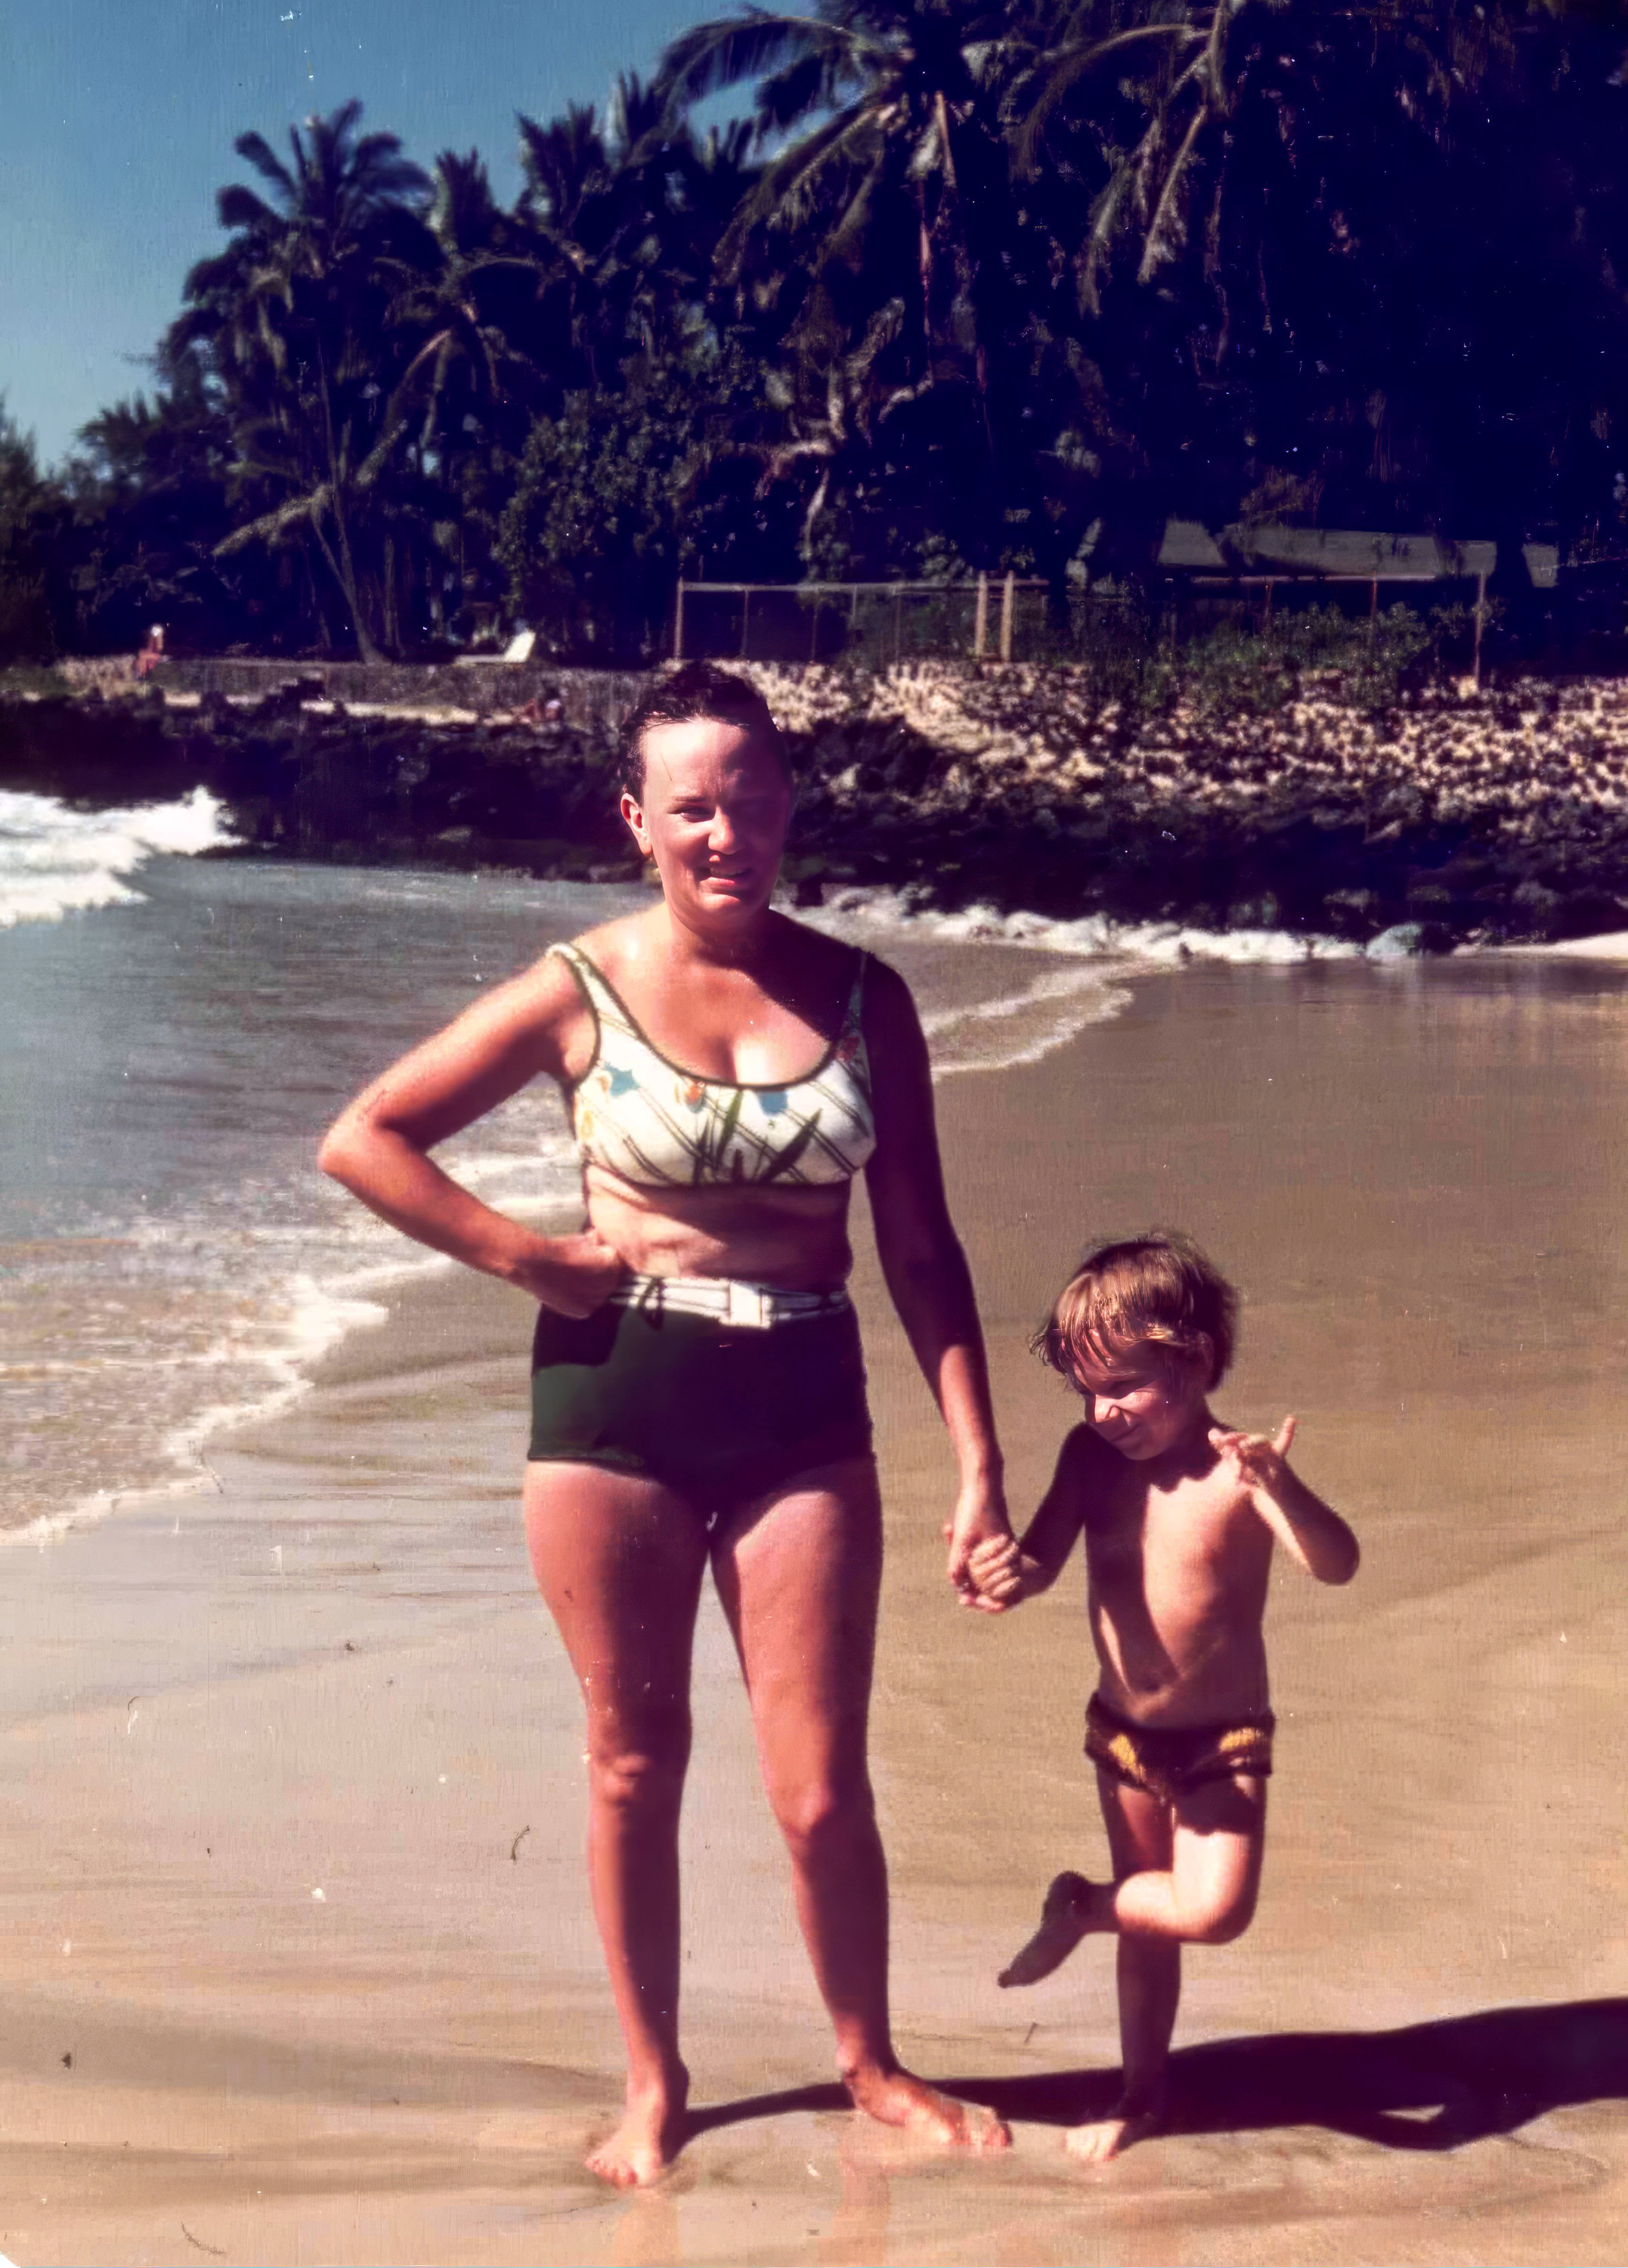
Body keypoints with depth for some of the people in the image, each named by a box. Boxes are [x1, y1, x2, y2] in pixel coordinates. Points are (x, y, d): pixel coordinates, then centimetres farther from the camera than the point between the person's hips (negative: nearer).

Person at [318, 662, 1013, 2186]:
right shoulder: (583, 991, -4)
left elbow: (920, 1247, 3)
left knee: (822, 1787, 3)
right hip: (617, 1392, -1)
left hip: (802, 1403, 1)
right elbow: (361, 1141, -2)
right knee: (634, 1763, 11)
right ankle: (650, 2079, 30)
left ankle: (871, 2064, 27)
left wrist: (977, 1457, -2)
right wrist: (531, 1260, -8)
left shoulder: (861, 998, 1)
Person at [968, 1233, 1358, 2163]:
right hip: (1124, 1733, 4)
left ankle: (1080, 1908, 9)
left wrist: (1280, 1489, -51)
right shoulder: (1093, 1456, -6)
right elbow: (1045, 1555, -5)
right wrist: (1012, 1572, -29)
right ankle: (1143, 2090, 34)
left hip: (1224, 1740, -4)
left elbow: (1337, 1564, -31)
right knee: (1149, 1925, 16)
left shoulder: (1238, 1468, -20)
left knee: (1213, 1909, -18)